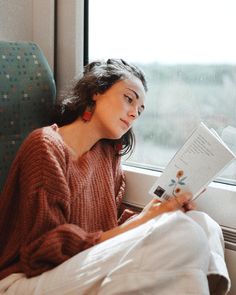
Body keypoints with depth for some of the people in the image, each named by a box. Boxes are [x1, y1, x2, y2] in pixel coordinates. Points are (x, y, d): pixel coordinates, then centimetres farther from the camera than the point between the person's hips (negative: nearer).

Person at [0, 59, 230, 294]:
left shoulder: (106, 154, 11)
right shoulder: (46, 146, -12)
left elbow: (112, 221, 10)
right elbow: (45, 250, -17)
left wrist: (163, 214, -8)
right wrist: (139, 223, -22)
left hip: (83, 272, 8)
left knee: (202, 224, -10)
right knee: (184, 234, -26)